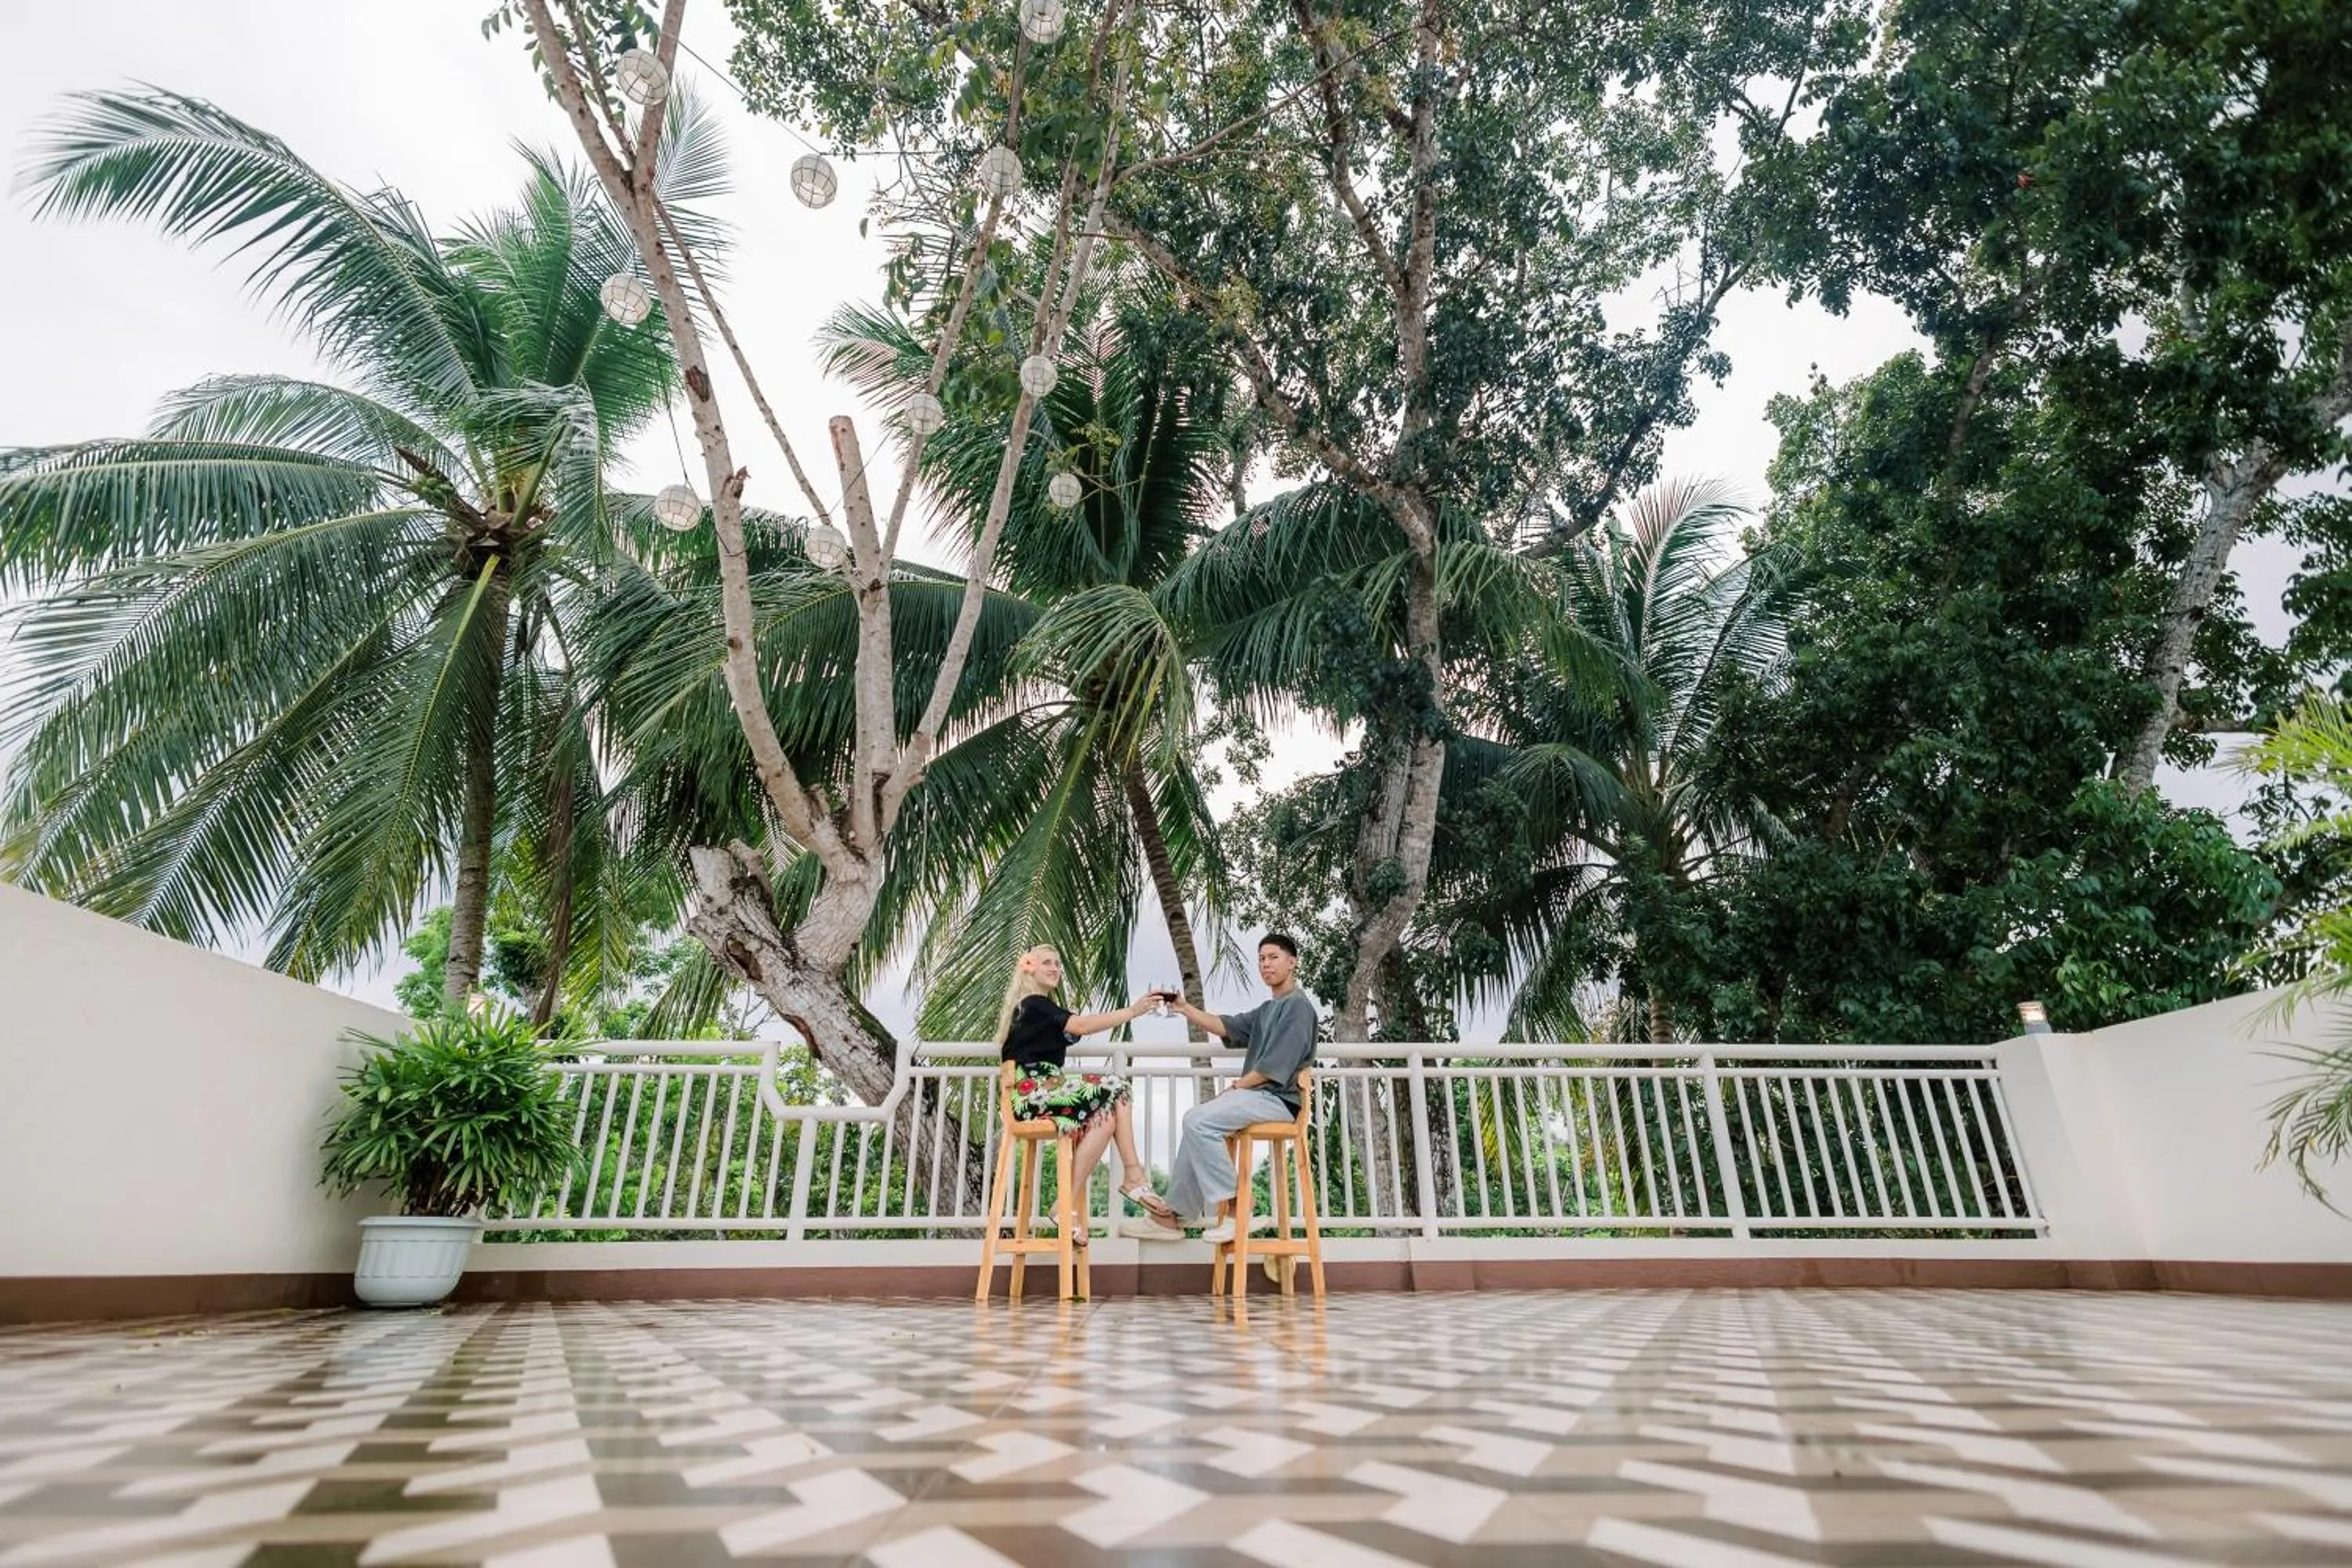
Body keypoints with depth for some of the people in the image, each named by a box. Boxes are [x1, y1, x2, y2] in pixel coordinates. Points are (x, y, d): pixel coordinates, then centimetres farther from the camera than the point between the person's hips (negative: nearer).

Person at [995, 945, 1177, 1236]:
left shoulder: (1041, 1007, 25)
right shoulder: (1034, 1004, -7)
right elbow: (1082, 1026, -21)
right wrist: (1134, 1011, -26)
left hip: (1043, 1090, 9)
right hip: (1032, 1092, -9)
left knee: (1106, 1113, -12)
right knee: (1111, 1088, -21)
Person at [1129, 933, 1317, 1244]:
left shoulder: (1298, 1005, -9)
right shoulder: (1267, 1009, 22)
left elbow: (1277, 1064, -17)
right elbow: (1226, 1026, 11)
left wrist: (1237, 1085, -10)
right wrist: (1185, 1009, -2)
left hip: (1278, 1099, -10)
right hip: (1258, 1095, 10)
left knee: (1199, 1121, -22)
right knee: (1196, 1121, 14)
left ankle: (1230, 1208, -17)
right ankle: (1174, 1213, 12)